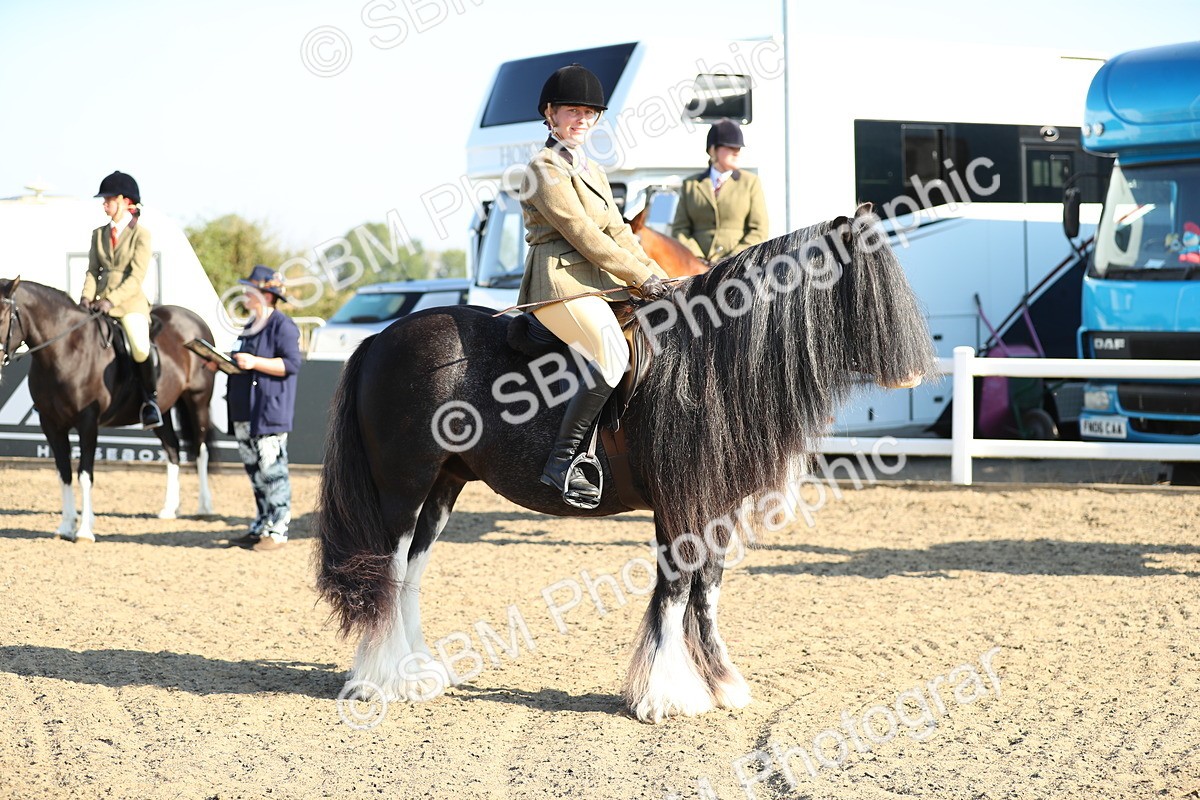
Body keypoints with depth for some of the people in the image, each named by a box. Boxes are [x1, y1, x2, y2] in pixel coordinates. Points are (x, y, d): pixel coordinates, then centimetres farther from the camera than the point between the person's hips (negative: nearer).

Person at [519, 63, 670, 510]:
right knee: (612, 353, -30)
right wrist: (641, 278, -13)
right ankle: (561, 463, -28)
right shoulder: (546, 169, -6)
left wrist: (659, 277, 7)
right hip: (561, 282, -10)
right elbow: (583, 234, -13)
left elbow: (618, 231, 21)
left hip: (601, 283, 10)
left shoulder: (592, 171, 23)